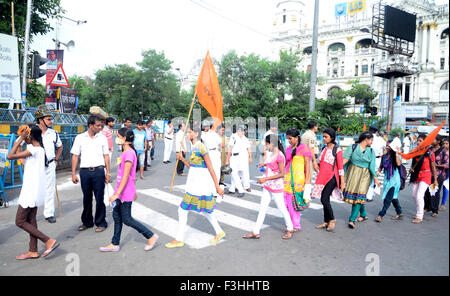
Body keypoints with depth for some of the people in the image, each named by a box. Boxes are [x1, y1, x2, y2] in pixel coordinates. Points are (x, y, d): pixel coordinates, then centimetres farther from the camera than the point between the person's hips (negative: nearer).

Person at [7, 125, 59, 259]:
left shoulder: (33, 149, -19)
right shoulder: (40, 149, 9)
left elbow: (10, 156, -22)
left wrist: (20, 139, -17)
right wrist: (21, 140, 15)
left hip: (31, 191, -10)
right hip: (34, 190, 10)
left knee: (20, 221, -1)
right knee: (31, 220, 15)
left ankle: (49, 241, -3)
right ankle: (33, 251, 21)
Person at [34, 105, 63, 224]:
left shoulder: (53, 133, 3)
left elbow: (60, 147, 21)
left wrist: (56, 160, 14)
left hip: (50, 166, 3)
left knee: (50, 189, 8)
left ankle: (49, 213, 20)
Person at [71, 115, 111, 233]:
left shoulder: (102, 138, 5)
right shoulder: (80, 138, 4)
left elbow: (106, 156, 7)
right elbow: (75, 156, 5)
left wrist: (108, 172, 4)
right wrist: (73, 174, 1)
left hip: (98, 171, -1)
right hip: (84, 171, 1)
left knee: (99, 198, 2)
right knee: (86, 198, 11)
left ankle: (101, 223, 15)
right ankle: (87, 222, 26)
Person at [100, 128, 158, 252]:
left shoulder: (129, 153, -21)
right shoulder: (126, 152, 10)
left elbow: (126, 177, -24)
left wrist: (117, 194, -25)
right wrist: (134, 191, 23)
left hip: (125, 191, -10)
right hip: (121, 190, 10)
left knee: (127, 219, 0)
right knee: (116, 216, 15)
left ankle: (151, 236, 11)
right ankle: (115, 244, 27)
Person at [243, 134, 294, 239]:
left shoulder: (279, 155, -19)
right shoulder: (271, 154, 8)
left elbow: (282, 173, -21)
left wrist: (265, 179, -22)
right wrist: (264, 164, 11)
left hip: (276, 186, -9)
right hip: (267, 186, 9)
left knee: (282, 208, 7)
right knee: (262, 208, 9)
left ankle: (290, 229, 27)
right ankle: (256, 232, 14)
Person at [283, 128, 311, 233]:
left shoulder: (304, 148, -4)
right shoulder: (288, 149, 14)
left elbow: (307, 166, -7)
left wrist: (307, 182, -11)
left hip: (299, 178, -6)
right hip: (288, 178, 6)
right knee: (286, 201, 3)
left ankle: (296, 225, 12)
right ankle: (292, 223, 21)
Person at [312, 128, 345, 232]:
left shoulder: (337, 150, -9)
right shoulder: (324, 149, 12)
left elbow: (340, 167, -10)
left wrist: (342, 182, -11)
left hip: (332, 177, -7)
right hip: (323, 177, 7)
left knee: (324, 199, -11)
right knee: (325, 200, 10)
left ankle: (332, 220, 8)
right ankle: (326, 222, 20)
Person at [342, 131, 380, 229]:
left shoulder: (371, 151, 6)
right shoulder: (353, 147, -1)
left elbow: (372, 166, 8)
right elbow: (345, 159, -9)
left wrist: (375, 179, 5)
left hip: (364, 175, 0)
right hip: (353, 173, 0)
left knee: (359, 195, -11)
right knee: (353, 193, 5)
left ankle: (352, 220, -9)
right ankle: (364, 215, 27)